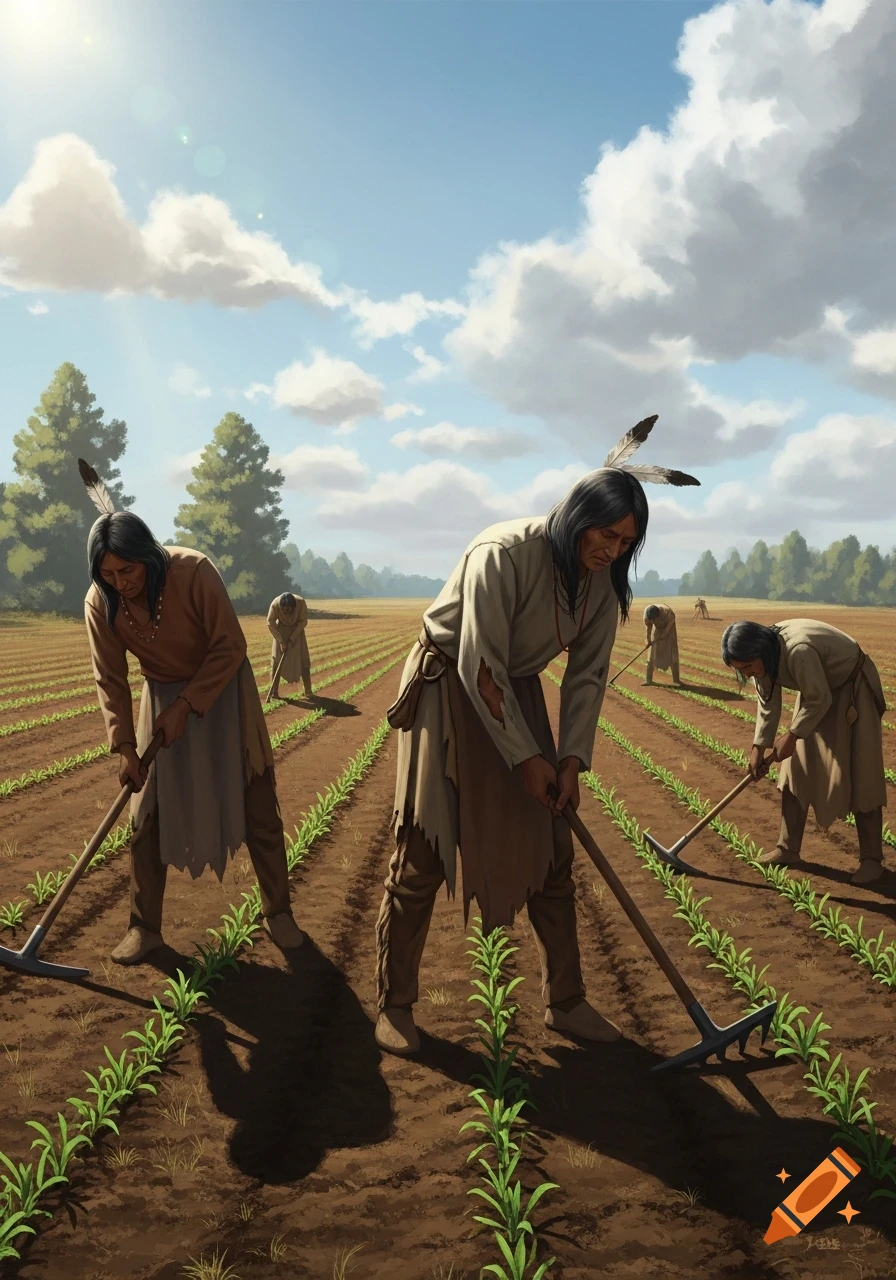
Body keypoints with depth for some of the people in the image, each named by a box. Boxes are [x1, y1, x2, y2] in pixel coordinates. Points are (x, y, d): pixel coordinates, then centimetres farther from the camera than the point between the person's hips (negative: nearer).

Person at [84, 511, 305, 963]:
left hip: (223, 690, -2)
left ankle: (278, 912, 22)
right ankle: (144, 928, 17)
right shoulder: (100, 603, -19)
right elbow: (110, 680, -10)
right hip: (163, 696, 3)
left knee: (257, 808, 5)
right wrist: (124, 746, -16)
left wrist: (185, 706, -23)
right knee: (146, 816, 1)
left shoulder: (194, 572, -29)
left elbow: (230, 647, -22)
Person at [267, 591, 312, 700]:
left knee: (303, 660, -3)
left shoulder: (301, 602, -31)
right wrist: (281, 641, -19)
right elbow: (271, 623, -18)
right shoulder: (275, 604, -31)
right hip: (281, 630, 0)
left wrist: (292, 638, -17)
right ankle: (274, 691, -1)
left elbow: (303, 621, -16)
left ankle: (308, 691, 4)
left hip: (297, 629, 0)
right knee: (277, 659, -6)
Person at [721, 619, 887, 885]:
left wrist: (792, 736, -19)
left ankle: (871, 858, 3)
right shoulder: (764, 656, -13)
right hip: (817, 691, 8)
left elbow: (820, 700, -28)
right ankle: (788, 849, 14)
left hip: (852, 689, -8)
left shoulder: (798, 651, -39)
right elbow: (768, 704, -1)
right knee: (796, 771, 5)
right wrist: (759, 747, -6)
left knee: (859, 777, -7)